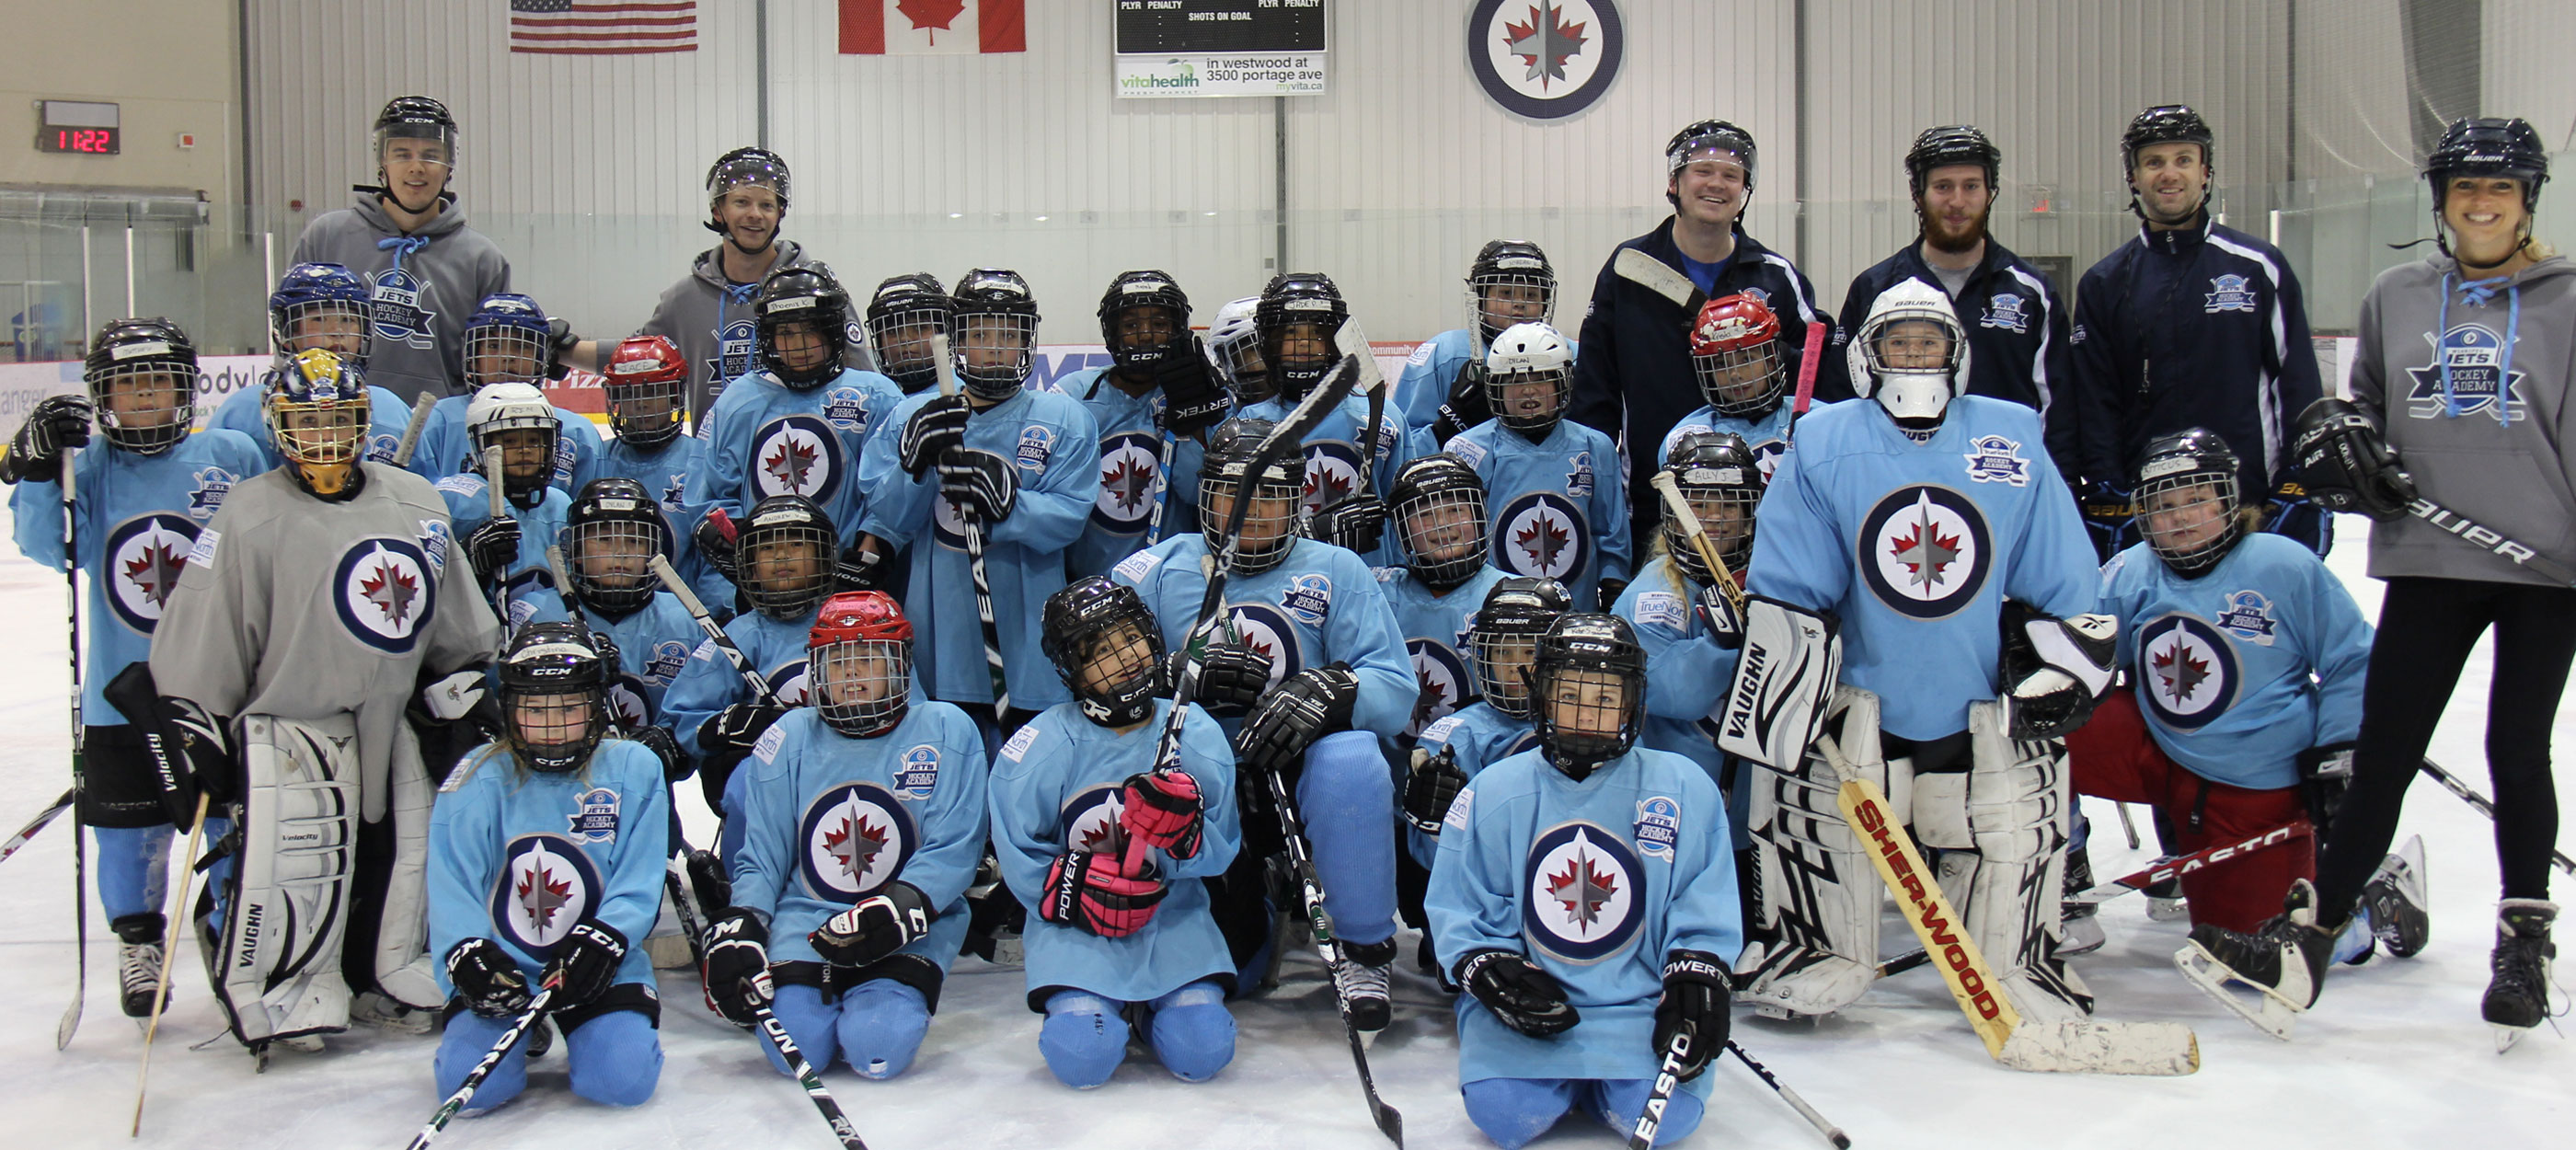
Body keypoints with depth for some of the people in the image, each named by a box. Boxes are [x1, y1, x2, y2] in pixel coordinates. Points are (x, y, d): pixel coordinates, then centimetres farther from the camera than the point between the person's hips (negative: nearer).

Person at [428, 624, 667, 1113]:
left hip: (602, 968, 0)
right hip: (500, 964, 0)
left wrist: (600, 942, -21)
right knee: (471, 1085, -21)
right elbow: (450, 888, -7)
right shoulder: (477, 779, 0)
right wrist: (467, 953, -25)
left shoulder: (633, 769, 0)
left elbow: (638, 886, -4)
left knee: (624, 1079, -21)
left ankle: (590, 1031, 16)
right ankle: (523, 1038, 16)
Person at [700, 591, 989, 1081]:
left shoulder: (946, 732, 0)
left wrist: (899, 907, -22)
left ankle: (893, 997, 10)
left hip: (909, 932, -2)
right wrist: (739, 928, -7)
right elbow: (760, 859, 10)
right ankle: (814, 995, 12)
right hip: (806, 923, 2)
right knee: (795, 1048, -22)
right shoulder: (789, 740, 8)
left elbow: (952, 851, -6)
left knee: (879, 1049, -24)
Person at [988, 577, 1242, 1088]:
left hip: (1173, 917, 2)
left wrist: (1182, 829, -23)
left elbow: (1219, 853, -1)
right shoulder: (1041, 746, -7)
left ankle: (1147, 1006, 18)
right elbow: (1021, 857, -2)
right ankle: (1092, 1005, 14)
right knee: (1083, 1057, -22)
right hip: (1073, 924, -2)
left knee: (1202, 1053, -16)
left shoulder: (1194, 731, -2)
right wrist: (1078, 891, -18)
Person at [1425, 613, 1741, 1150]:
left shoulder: (1684, 788, 4)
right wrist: (1491, 971, -11)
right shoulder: (1493, 792, 5)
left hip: (1642, 1001, 0)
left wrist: (1696, 977, -9)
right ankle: (1567, 1077, 11)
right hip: (1531, 1003, 0)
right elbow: (1459, 910, 6)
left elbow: (1704, 911, 5)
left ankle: (1605, 1072, 10)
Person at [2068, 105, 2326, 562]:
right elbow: (2093, 405, 5)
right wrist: (2106, 501, -4)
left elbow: (2298, 389, 3)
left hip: (2250, 506, -1)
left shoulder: (2260, 268, 5)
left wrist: (2302, 498, -4)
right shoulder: (2105, 284, 9)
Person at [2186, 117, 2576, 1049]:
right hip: (2428, 562, 2)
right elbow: (2362, 403, 21)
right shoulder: (2395, 298, 10)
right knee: (2381, 752, 1)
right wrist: (2342, 439, 0)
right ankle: (2306, 943, 1)